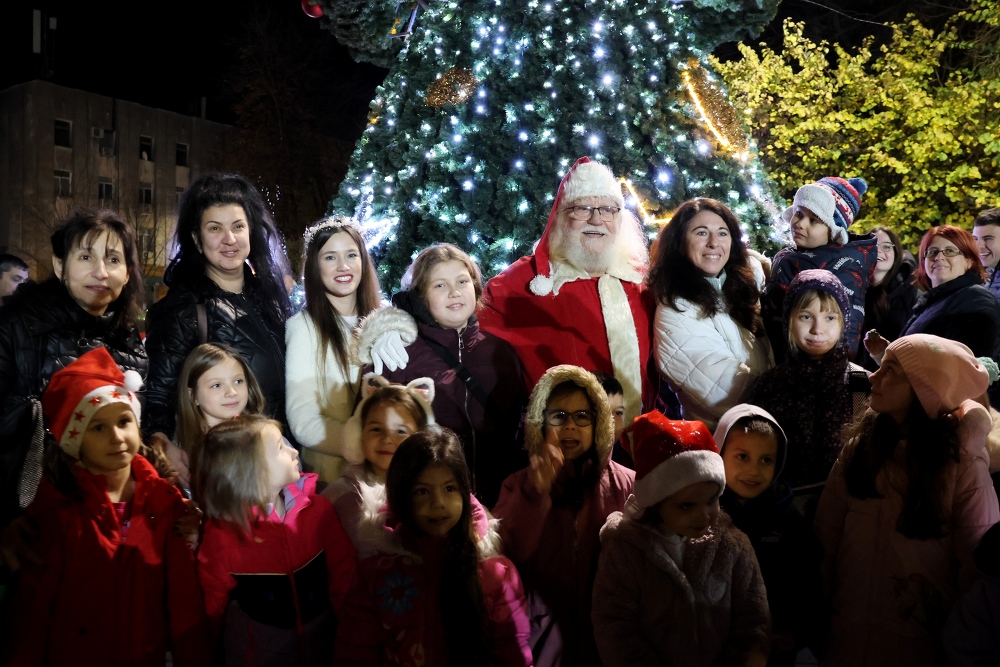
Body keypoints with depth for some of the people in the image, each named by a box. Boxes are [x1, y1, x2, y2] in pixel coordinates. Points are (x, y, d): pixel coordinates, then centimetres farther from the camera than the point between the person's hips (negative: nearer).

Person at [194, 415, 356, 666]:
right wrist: (227, 643, 5)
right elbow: (213, 602, -5)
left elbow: (344, 574, -5)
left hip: (318, 640, 2)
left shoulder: (318, 510, -14)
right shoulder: (221, 533, -20)